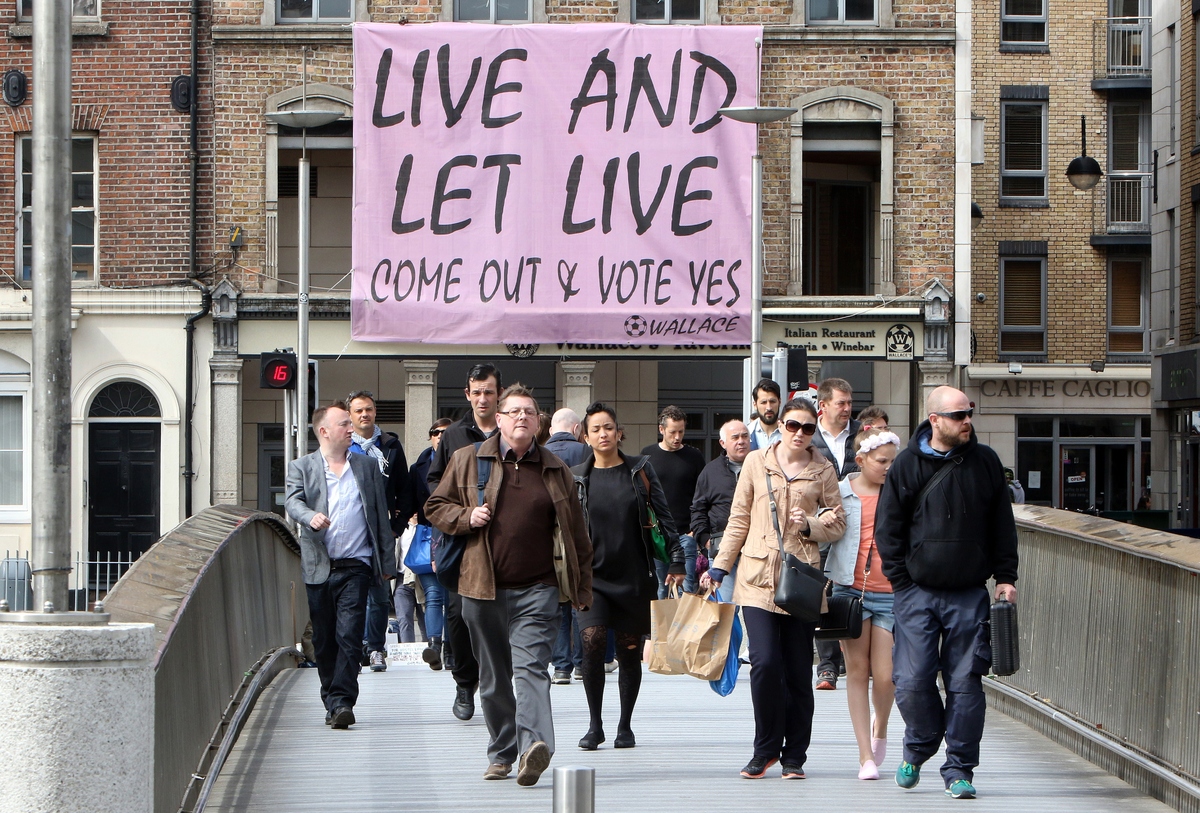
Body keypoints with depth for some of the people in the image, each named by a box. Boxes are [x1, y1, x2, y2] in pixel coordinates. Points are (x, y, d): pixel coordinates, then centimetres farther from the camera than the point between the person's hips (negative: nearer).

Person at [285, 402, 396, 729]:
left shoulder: (367, 467, 13)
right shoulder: (301, 468, 7)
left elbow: (381, 515, 14)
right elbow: (293, 502, -10)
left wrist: (387, 562, 11)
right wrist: (310, 517, -33)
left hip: (356, 567, 0)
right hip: (319, 568, 0)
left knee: (349, 636, -13)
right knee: (323, 640, 6)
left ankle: (341, 701, -13)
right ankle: (333, 703, 17)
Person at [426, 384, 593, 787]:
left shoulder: (556, 471, 9)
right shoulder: (467, 461, 7)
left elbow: (576, 536, 12)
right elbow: (435, 507, 13)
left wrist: (582, 591, 8)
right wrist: (466, 517, -7)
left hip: (537, 590, -1)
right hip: (483, 588, 2)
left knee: (531, 667, -17)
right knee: (493, 678, 9)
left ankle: (534, 745, -30)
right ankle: (501, 753, 20)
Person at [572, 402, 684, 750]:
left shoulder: (639, 469, 4)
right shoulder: (577, 477, 5)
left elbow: (664, 516, 5)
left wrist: (676, 560, 1)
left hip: (635, 574, 0)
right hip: (593, 575, 0)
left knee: (630, 650, 3)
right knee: (592, 641, -17)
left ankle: (625, 726, 17)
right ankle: (595, 725, -5)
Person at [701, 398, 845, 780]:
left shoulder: (822, 471, 7)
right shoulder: (755, 463, 7)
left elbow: (838, 524, 10)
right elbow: (739, 520, 11)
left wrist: (809, 525, -9)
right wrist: (719, 567, 8)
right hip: (758, 577, -1)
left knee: (798, 671, 2)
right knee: (765, 662, -13)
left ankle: (793, 756, 15)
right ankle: (766, 749, 5)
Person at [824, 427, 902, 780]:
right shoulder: (841, 492, 4)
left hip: (890, 593, 0)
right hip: (851, 589, 0)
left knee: (885, 676, -5)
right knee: (857, 670, 2)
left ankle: (880, 727, 28)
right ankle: (866, 755, 8)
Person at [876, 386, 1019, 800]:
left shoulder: (985, 462, 6)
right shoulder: (907, 465, 0)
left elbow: (1002, 526, 12)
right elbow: (887, 529, 4)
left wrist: (1005, 577, 6)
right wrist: (902, 581, -2)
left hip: (969, 595, 1)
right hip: (918, 593, -1)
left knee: (965, 681, -1)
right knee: (912, 680, -5)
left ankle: (959, 769, 7)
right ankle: (919, 747, 22)